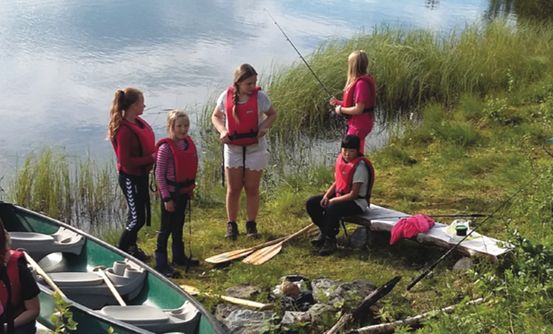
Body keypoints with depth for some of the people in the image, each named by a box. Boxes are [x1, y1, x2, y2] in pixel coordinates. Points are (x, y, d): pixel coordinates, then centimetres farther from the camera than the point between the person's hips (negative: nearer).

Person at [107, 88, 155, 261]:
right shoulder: (124, 130, -25)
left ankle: (131, 248, 37)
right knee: (137, 219, -1)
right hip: (130, 178, -9)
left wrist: (156, 153, -4)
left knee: (139, 215, 21)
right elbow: (125, 161, -26)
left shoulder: (138, 122, 2)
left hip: (141, 175, 9)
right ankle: (119, 252, 15)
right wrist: (151, 158, -22)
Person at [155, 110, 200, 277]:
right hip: (171, 192, -7)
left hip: (184, 191, 7)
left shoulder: (188, 142, 2)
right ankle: (161, 263, 9)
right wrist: (166, 198, -18)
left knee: (179, 225, 21)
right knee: (167, 227, 0)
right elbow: (159, 174, -18)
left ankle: (179, 256, 36)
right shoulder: (166, 147, -20)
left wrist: (191, 188, 15)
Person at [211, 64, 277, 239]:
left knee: (252, 188, 7)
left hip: (255, 149, -1)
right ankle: (231, 225, 18)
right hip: (233, 148, 1)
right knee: (233, 189, 7)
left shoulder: (260, 96, -11)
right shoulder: (226, 96, -7)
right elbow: (216, 116, 7)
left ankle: (251, 224, 20)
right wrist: (222, 131, -13)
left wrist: (264, 126, -17)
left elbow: (272, 115, 3)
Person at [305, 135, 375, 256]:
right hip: (339, 196, 9)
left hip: (357, 202, -8)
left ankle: (330, 240, -18)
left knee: (332, 208, -36)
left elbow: (353, 194, -22)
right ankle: (324, 232, 11)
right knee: (311, 203, -4)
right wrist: (326, 195, -5)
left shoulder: (360, 166, -22)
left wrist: (333, 200, -18)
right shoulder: (341, 159, 1)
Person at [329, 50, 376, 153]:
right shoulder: (358, 80, 6)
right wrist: (338, 102, 5)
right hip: (357, 124, 10)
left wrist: (341, 110, -14)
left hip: (359, 126, -10)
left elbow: (358, 109, -28)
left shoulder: (361, 83, -26)